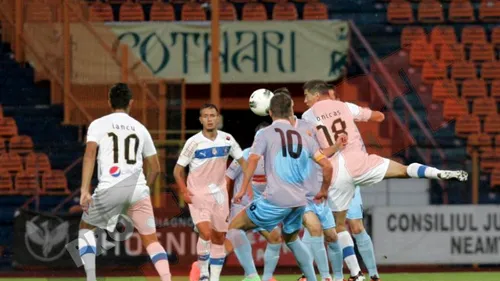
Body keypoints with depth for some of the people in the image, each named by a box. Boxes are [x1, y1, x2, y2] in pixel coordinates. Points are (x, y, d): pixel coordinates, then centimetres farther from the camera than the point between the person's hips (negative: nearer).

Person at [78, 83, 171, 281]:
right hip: (138, 189, 2)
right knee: (150, 240, 8)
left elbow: (89, 155, -7)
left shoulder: (98, 124, 9)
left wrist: (85, 190, -12)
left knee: (86, 227, 21)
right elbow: (155, 168, 22)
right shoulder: (140, 128, 18)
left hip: (110, 188, -2)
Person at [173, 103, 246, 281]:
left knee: (219, 238, 7)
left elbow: (242, 162, 11)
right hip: (198, 194, -4)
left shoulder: (227, 139, -1)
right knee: (206, 233, -21)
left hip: (219, 193, 4)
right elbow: (178, 170, -5)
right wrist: (184, 191, -17)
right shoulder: (194, 142, -12)